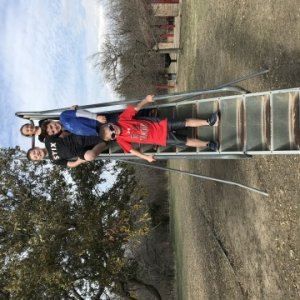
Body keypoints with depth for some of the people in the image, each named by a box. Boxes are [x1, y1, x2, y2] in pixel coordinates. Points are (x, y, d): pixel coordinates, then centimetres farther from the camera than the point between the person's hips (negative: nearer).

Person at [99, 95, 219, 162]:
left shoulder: (122, 119, -11)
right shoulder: (121, 140, -13)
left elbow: (136, 108, -4)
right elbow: (131, 150, -5)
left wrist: (146, 100, -16)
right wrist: (146, 157, -9)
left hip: (159, 126, 2)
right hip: (161, 138, -2)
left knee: (186, 122, -5)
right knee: (187, 141, -5)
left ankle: (208, 122, 9)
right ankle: (208, 144, 10)